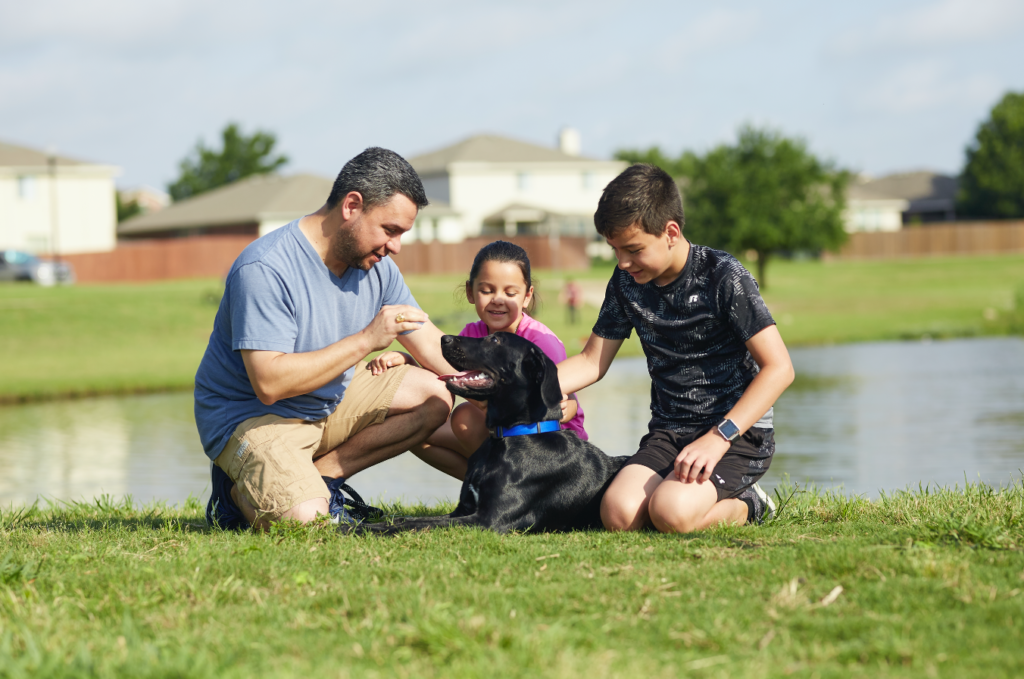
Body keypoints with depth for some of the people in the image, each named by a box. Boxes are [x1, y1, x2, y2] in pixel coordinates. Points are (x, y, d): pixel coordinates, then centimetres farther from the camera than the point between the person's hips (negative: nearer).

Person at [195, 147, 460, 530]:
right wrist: (366, 340, -31)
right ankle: (243, 490, 2)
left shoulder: (377, 265, -1)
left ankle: (322, 475, -5)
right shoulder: (265, 269, -26)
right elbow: (270, 383, -32)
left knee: (433, 395, -4)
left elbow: (434, 348, 7)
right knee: (305, 520, -31)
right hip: (250, 414, -8)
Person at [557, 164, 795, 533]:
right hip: (669, 431, 6)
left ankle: (744, 506, 0)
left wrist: (718, 437, -25)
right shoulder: (627, 282, 6)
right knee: (619, 514, -25)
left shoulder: (722, 276, -12)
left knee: (670, 513, -32)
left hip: (739, 431, -5)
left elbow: (779, 368, -16)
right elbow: (592, 363, 15)